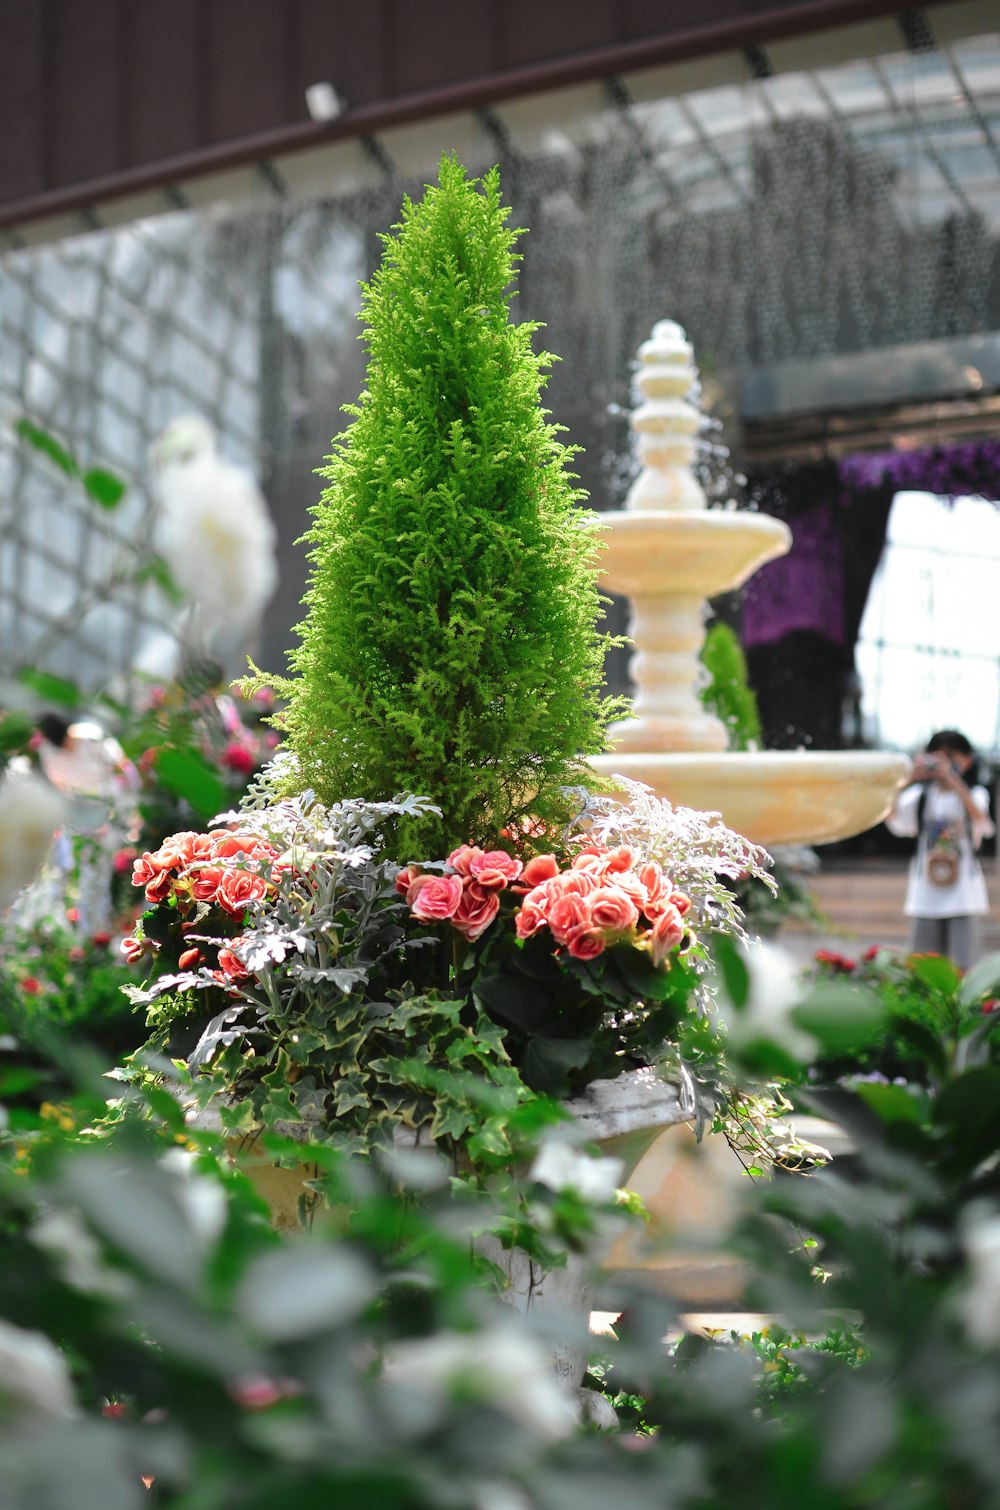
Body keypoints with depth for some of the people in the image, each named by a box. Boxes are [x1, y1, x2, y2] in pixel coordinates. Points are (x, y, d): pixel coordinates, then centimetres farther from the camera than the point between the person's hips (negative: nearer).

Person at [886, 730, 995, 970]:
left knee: (962, 968, -5)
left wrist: (952, 779, -31)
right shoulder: (921, 795, 5)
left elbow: (979, 816, -21)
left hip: (964, 894, -2)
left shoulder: (975, 794, 2)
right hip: (926, 895, 2)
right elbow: (892, 817, -11)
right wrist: (911, 779, -22)